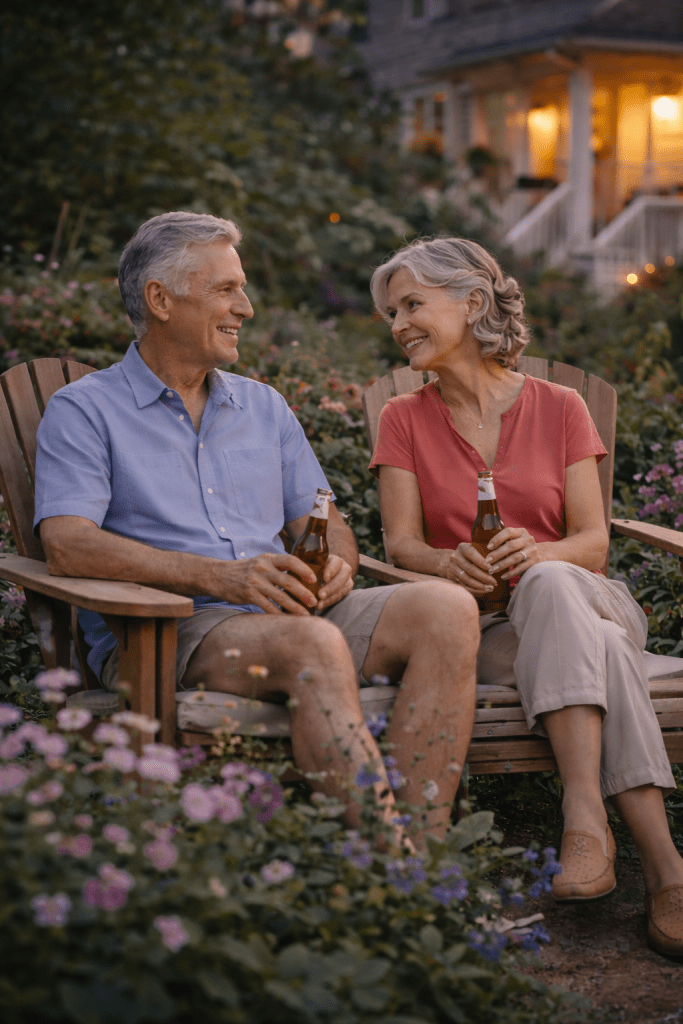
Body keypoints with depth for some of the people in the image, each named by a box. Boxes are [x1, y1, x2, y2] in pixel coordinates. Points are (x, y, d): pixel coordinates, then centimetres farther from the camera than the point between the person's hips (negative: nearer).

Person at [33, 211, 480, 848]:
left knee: (446, 609, -21)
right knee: (313, 644, -37)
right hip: (159, 635, -5)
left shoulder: (264, 408, 24)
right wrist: (219, 576, -22)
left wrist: (336, 565, -5)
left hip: (288, 614, 6)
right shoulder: (83, 410, 6)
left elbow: (323, 523, 22)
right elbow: (67, 545, -10)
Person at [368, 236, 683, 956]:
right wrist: (449, 563, -22)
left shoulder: (558, 409, 9)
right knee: (597, 647, -35)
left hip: (572, 600, 1)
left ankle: (586, 821, -48)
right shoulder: (405, 420, 12)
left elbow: (594, 542, 3)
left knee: (550, 585, -38)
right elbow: (402, 544, 2)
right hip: (478, 629, 0)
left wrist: (540, 553, -21)